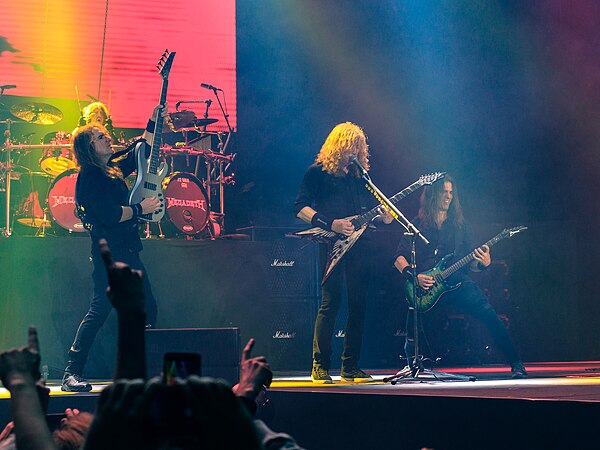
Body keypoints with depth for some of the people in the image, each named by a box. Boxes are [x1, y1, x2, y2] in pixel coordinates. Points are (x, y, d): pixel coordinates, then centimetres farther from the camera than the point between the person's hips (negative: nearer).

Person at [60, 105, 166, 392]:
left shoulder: (112, 170, 17)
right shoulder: (89, 178, -10)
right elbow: (110, 215, -20)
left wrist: (153, 125, 23)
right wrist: (141, 208, -9)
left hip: (127, 250, 10)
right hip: (108, 252, -10)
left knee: (147, 308, 10)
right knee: (100, 309, -16)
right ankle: (72, 373, -15)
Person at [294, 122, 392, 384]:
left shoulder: (359, 175, 20)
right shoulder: (318, 172, 2)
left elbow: (372, 208, 22)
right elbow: (300, 208, -5)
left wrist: (385, 215, -1)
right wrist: (330, 224, -16)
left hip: (359, 244, 6)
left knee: (358, 304, 2)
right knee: (330, 302, -11)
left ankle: (351, 367, 8)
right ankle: (320, 367, -6)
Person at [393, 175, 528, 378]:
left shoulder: (459, 223, 16)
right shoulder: (418, 225, 11)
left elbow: (471, 263, 14)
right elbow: (399, 258, 7)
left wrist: (484, 263, -9)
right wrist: (414, 276, -11)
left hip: (457, 281, 1)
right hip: (425, 286, 0)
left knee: (488, 313, -23)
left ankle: (516, 364, -19)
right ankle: (411, 365, 17)